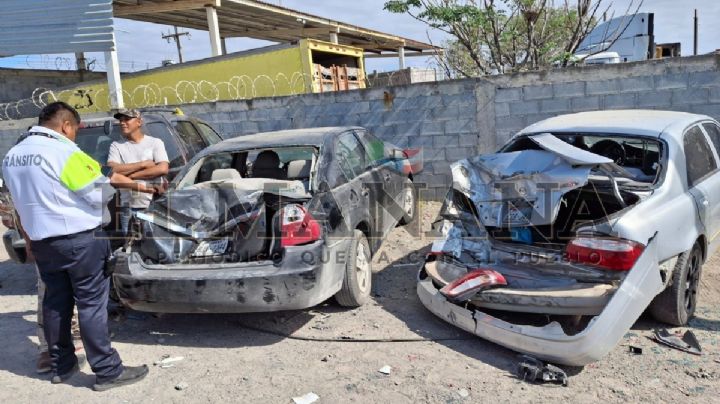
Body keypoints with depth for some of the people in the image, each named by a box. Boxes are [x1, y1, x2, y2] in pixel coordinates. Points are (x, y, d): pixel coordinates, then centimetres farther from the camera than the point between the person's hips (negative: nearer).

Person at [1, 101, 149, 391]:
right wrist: (110, 181, 5)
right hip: (79, 239, -8)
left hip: (41, 241, 8)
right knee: (92, 304, -3)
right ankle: (107, 371, 2)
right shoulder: (63, 152, -17)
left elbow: (25, 198, 16)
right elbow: (98, 195, -15)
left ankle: (61, 366, 26)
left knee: (55, 303, 16)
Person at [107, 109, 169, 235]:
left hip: (154, 205, -1)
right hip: (128, 208, 2)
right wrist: (143, 164, -9)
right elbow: (111, 170, -7)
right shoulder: (116, 146, 10)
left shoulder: (155, 142, 6)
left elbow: (163, 169, -10)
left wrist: (129, 175, -10)